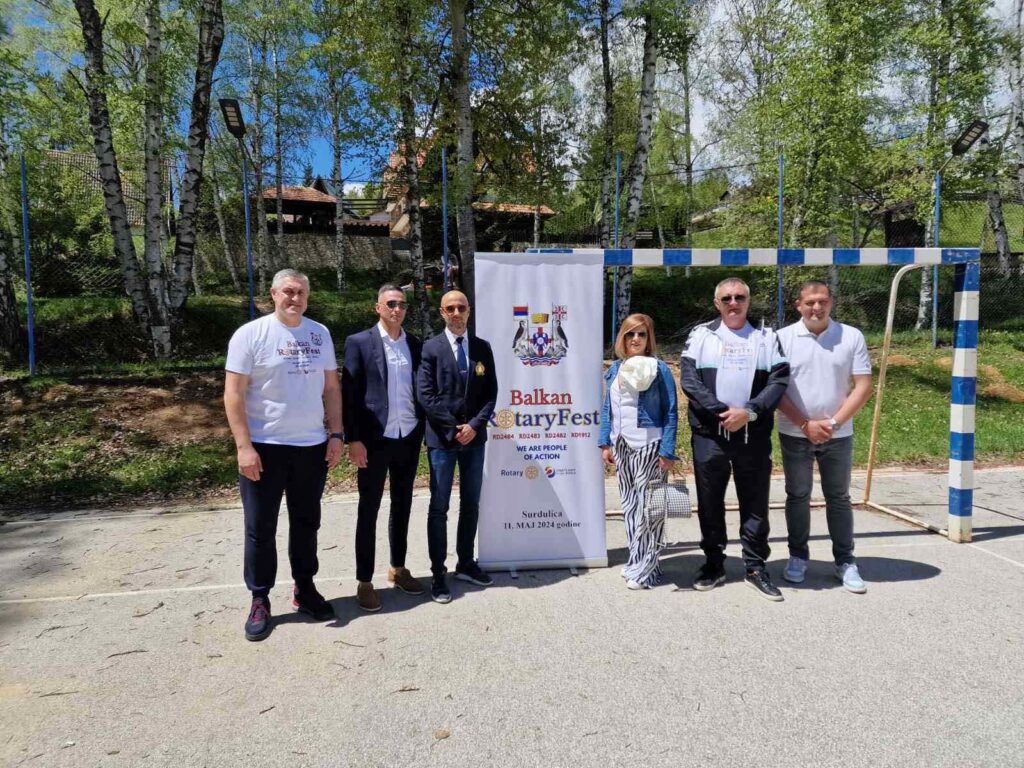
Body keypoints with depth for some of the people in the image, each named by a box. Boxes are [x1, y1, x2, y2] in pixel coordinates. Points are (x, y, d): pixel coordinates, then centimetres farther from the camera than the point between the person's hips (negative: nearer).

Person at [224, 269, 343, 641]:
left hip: (312, 446, 4)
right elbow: (233, 393, -9)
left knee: (306, 523, 15)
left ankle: (304, 589, 30)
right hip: (264, 446, -4)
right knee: (260, 528, 6)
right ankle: (260, 600, 20)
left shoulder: (320, 334, 6)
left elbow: (331, 387, 10)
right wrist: (244, 446, -15)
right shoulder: (250, 334, -7)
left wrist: (336, 434, 4)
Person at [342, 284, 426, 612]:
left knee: (402, 506, 15)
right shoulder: (359, 342, -4)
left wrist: (425, 430, 6)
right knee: (368, 511, 5)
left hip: (409, 438, 4)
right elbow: (349, 393, -7)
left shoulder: (416, 344, 8)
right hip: (375, 439, -4)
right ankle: (364, 581, 14)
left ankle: (398, 568, 31)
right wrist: (353, 439, -12)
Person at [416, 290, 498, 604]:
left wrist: (475, 424, -9)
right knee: (439, 507, 2)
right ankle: (438, 573, 11)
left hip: (474, 436, 4)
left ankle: (465, 563, 26)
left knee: (471, 504, 12)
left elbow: (491, 393, 4)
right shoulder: (431, 348, -3)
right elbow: (425, 395, -9)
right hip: (442, 437, -3)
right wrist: (454, 426, -11)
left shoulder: (482, 348, 7)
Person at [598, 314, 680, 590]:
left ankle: (644, 569, 9)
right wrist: (605, 443, 9)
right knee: (629, 505, 12)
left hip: (648, 447, -6)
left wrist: (667, 452, -13)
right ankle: (638, 561, 25)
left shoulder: (659, 369, -6)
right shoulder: (615, 369, 10)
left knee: (646, 507, -2)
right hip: (622, 448, 6)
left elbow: (671, 413, -7)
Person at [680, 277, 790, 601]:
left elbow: (778, 381, -1)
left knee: (755, 504, 7)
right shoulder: (700, 335, 4)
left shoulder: (767, 337, 8)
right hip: (709, 434, 0)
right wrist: (721, 412, -15)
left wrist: (749, 412, -15)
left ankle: (756, 567, 21)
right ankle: (714, 564, 23)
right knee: (710, 503, 8)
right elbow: (689, 380, -6)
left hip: (754, 435, 1)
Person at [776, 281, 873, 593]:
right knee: (797, 496, 9)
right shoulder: (783, 338, -3)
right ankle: (798, 557, 22)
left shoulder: (851, 336, 0)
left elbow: (863, 386, -3)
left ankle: (845, 561, 19)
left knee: (838, 498, 10)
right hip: (795, 435, 0)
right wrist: (806, 424, -12)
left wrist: (833, 422, -12)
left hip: (838, 435, 1)